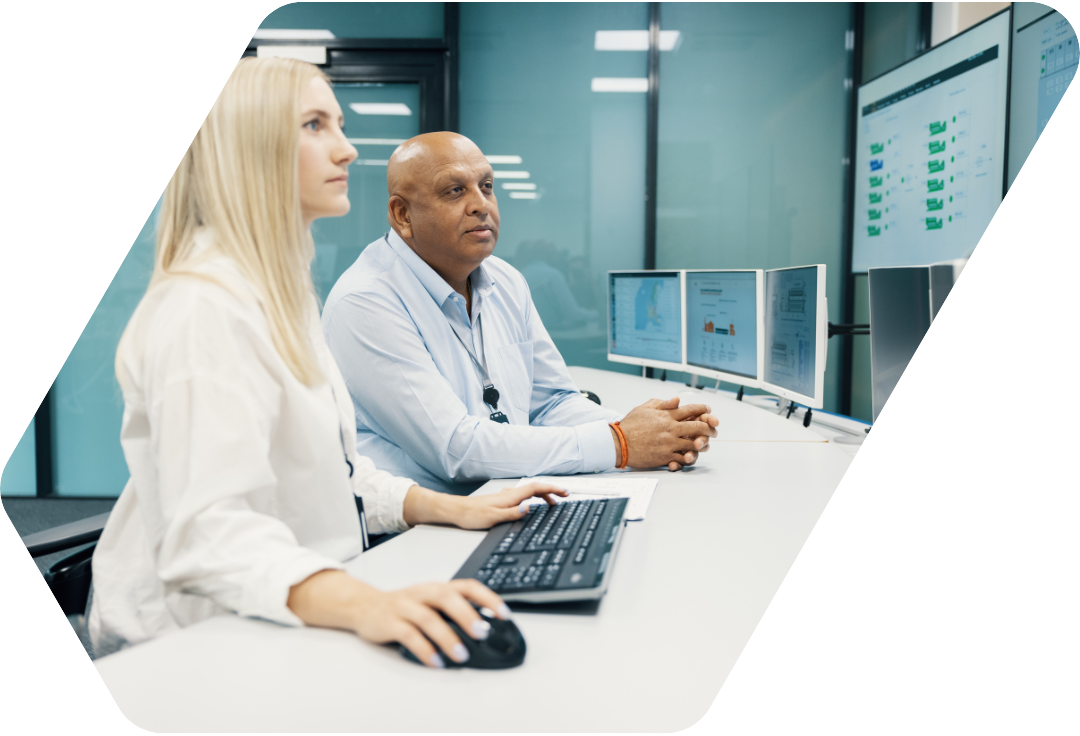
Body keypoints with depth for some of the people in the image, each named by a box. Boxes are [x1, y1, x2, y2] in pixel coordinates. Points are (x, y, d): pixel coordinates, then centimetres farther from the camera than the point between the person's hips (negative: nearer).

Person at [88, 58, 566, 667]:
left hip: (292, 619, 9)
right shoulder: (204, 307, -19)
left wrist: (450, 508, 3)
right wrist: (363, 603, -45)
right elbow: (207, 531, -29)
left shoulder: (282, 291, 13)